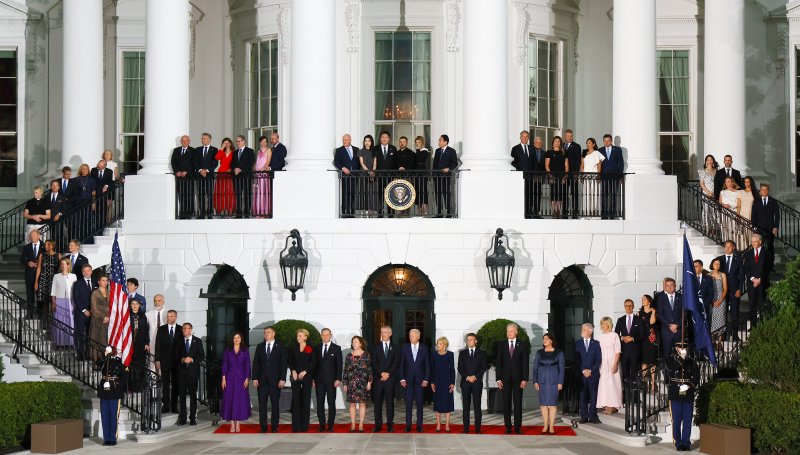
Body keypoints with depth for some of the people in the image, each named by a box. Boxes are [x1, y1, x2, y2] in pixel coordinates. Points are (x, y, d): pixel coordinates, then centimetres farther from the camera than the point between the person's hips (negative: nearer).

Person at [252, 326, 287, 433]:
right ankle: (263, 427, 4)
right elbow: (255, 363, 8)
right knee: (262, 404, 0)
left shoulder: (280, 347, 2)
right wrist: (255, 378, -1)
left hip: (275, 379, -2)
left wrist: (282, 379, -9)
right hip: (262, 379, 2)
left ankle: (274, 426, 6)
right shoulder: (260, 347, 10)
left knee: (275, 403, 1)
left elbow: (283, 364, -1)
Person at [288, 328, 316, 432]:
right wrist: (293, 371, -7)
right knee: (295, 400, -3)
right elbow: (290, 362, 10)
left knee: (305, 400, -1)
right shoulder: (293, 349, 11)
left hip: (306, 376, -2)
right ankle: (295, 426, -3)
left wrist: (305, 372, -10)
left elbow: (313, 364, 0)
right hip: (295, 377, 2)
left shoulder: (310, 349, 3)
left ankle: (304, 426, 3)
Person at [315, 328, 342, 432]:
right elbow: (315, 364, 11)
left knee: (331, 403, -1)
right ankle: (322, 425, 5)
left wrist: (338, 379, -9)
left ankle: (330, 425, 4)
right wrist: (314, 379, 5)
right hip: (319, 379, 3)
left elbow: (339, 364, -1)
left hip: (331, 380, -3)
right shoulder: (317, 348, 12)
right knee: (320, 403, 1)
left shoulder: (336, 348, 3)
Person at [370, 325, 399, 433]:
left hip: (390, 378, -1)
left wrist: (388, 373, -11)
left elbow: (396, 362, 0)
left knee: (390, 401, 0)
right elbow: (374, 362, 1)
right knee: (377, 402, 0)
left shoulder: (394, 347, 9)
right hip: (378, 378, 1)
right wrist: (381, 373, -11)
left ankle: (390, 425, 2)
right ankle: (378, 425, 3)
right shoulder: (376, 347, 9)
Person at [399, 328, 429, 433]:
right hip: (408, 380, 0)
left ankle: (419, 425, 9)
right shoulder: (405, 347, 4)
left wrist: (426, 379, -3)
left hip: (420, 380, 0)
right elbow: (401, 364, 4)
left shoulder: (424, 348, 3)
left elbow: (427, 365, 4)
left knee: (419, 403, 2)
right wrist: (402, 379, -3)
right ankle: (408, 425, 4)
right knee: (408, 403, 0)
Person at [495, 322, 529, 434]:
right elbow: (498, 363, 5)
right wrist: (498, 379, -3)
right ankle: (508, 427, 6)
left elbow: (525, 363, 1)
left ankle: (518, 427, 4)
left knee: (518, 404, 0)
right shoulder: (501, 345, 7)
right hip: (505, 378, 1)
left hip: (518, 378, -1)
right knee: (506, 404, 2)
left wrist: (525, 379, -6)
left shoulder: (522, 346, 4)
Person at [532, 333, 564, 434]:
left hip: (553, 380, -2)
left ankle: (551, 426, 0)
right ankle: (545, 425, 8)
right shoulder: (539, 353, 8)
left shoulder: (558, 353, 2)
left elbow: (561, 368, 1)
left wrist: (560, 383, -5)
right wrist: (535, 381, -1)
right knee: (543, 403, 2)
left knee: (552, 403, -4)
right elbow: (535, 368, 8)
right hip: (542, 380, 2)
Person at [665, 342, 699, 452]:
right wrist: (682, 358, -24)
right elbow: (671, 368, -20)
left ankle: (686, 442, 9)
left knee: (687, 420, 2)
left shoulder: (691, 362, 10)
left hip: (688, 395, 2)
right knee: (676, 420, 0)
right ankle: (678, 443, 7)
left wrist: (689, 386, -10)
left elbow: (696, 377, 6)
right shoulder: (671, 360, 3)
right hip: (675, 395, -2)